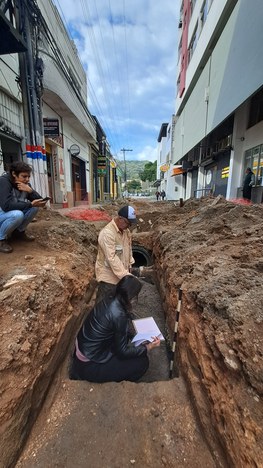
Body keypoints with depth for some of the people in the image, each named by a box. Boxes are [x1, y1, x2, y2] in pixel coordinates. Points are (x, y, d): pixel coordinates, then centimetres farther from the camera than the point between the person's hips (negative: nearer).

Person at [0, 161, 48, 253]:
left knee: (35, 206, -12)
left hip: (15, 212, 7)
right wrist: (30, 204, -34)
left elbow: (39, 200, -8)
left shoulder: (25, 184, -4)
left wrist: (30, 190, -26)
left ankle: (19, 231, 2)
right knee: (17, 214, -36)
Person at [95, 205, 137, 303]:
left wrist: (129, 265, 6)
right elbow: (112, 258, -30)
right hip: (108, 276, -8)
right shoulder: (107, 233, -26)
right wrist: (125, 275, -32)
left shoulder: (126, 231, 1)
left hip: (122, 275, 8)